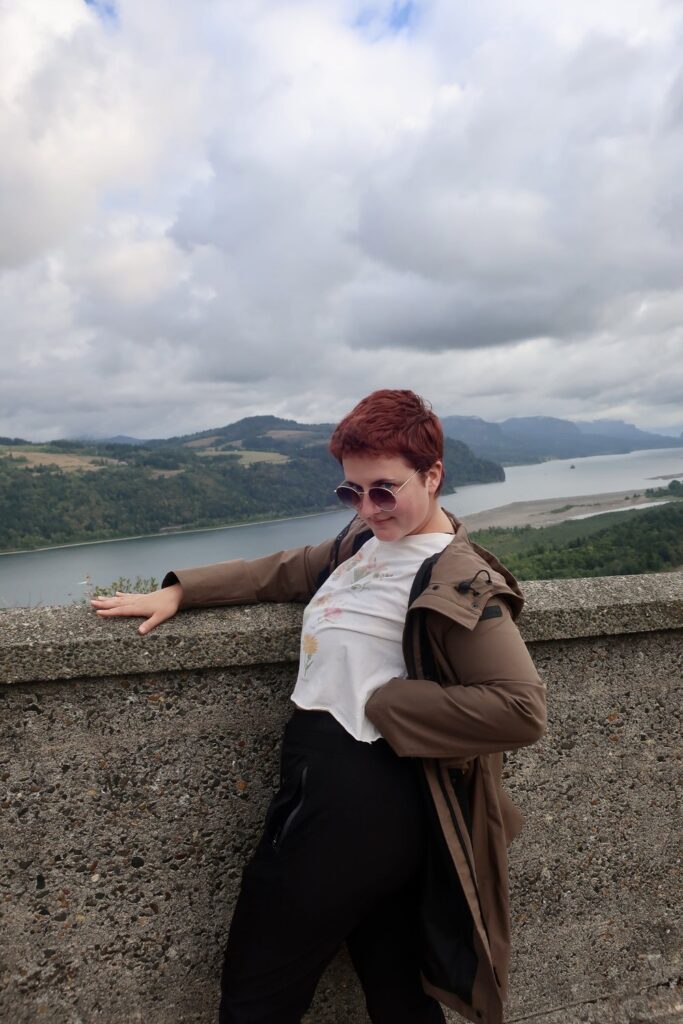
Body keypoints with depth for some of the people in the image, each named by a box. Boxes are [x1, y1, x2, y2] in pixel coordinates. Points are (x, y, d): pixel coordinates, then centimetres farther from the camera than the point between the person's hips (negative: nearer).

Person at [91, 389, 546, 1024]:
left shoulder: (458, 582, -16)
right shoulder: (366, 538, 9)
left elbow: (521, 709, -22)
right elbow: (288, 570, 18)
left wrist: (380, 704, -19)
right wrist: (177, 593, 13)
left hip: (354, 799, -8)